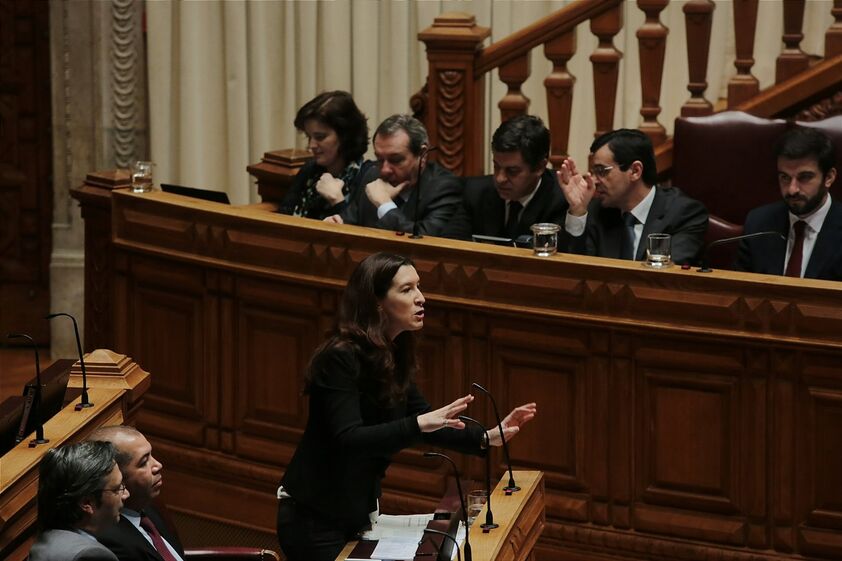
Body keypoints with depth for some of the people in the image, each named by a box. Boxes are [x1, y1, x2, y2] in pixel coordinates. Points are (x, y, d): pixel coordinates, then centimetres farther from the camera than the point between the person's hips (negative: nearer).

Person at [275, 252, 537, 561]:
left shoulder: (392, 355, 5)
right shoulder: (341, 358, -21)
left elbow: (427, 425, 10)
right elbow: (348, 439, -30)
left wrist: (487, 438, -2)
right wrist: (419, 423, -39)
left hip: (356, 511, 8)